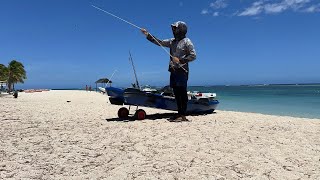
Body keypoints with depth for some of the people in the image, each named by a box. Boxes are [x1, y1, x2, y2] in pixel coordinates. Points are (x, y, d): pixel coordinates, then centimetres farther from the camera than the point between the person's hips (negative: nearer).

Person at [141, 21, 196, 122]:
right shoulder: (172, 41, 17)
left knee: (182, 93, -6)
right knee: (176, 93, 8)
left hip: (182, 71, -7)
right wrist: (147, 35, 10)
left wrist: (180, 60, -15)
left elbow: (193, 56, -7)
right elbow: (159, 42, 16)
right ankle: (179, 113, 16)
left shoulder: (187, 42, -3)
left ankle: (183, 115, -3)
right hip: (173, 71, 7)